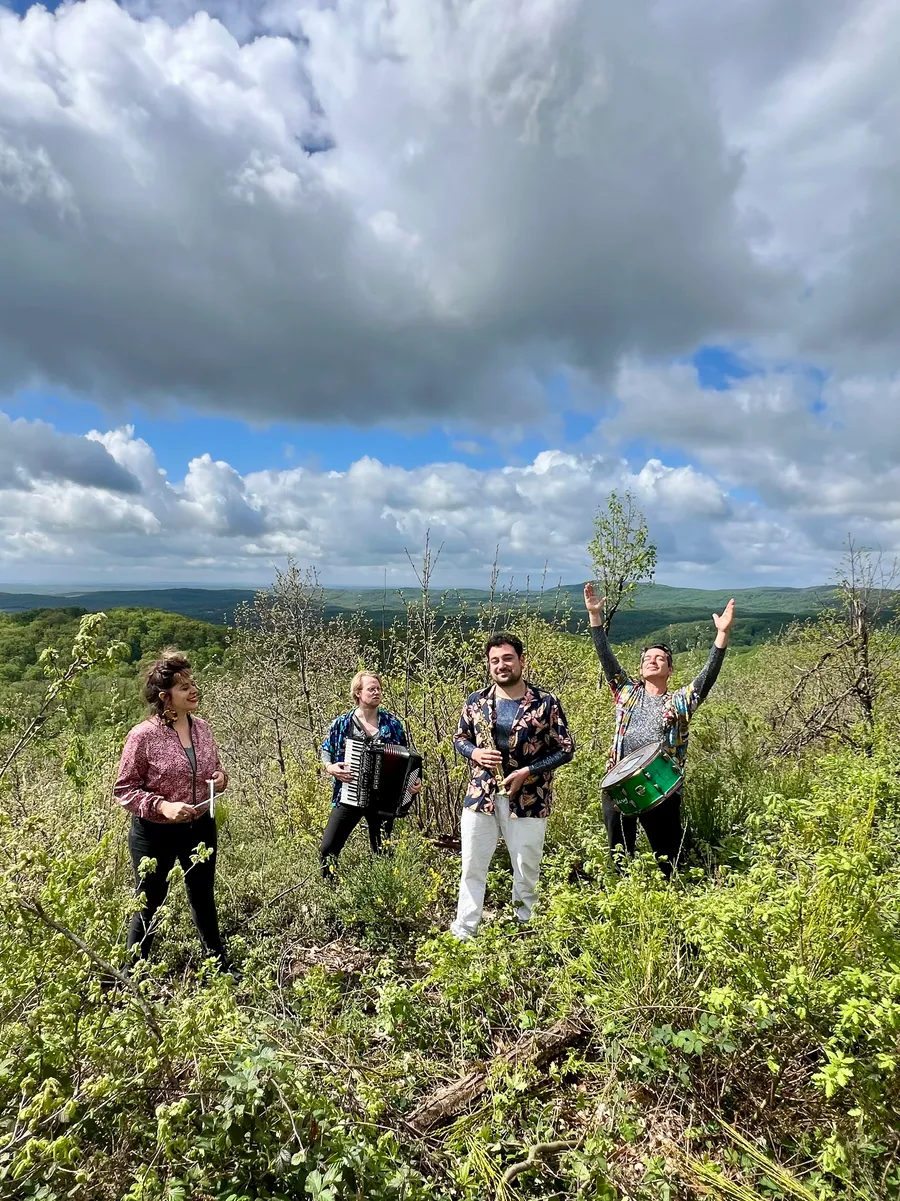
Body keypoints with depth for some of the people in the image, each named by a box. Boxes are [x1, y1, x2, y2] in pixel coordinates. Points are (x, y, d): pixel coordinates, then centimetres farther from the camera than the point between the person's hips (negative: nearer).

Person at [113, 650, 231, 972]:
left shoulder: (201, 726, -3)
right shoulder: (143, 735, -19)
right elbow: (123, 790, -13)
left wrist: (220, 779, -11)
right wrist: (162, 806, -27)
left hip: (200, 827, 5)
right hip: (155, 834, -5)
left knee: (204, 900, 21)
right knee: (148, 907, 13)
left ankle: (220, 967, 39)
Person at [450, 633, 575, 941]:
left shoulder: (545, 703, -8)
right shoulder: (476, 701, 1)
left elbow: (565, 748, -5)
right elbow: (459, 738, 13)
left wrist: (527, 772, -15)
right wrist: (475, 753, -10)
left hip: (528, 800, -2)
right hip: (480, 797, 2)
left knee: (527, 872, 12)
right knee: (472, 868, 9)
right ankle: (462, 933, 25)